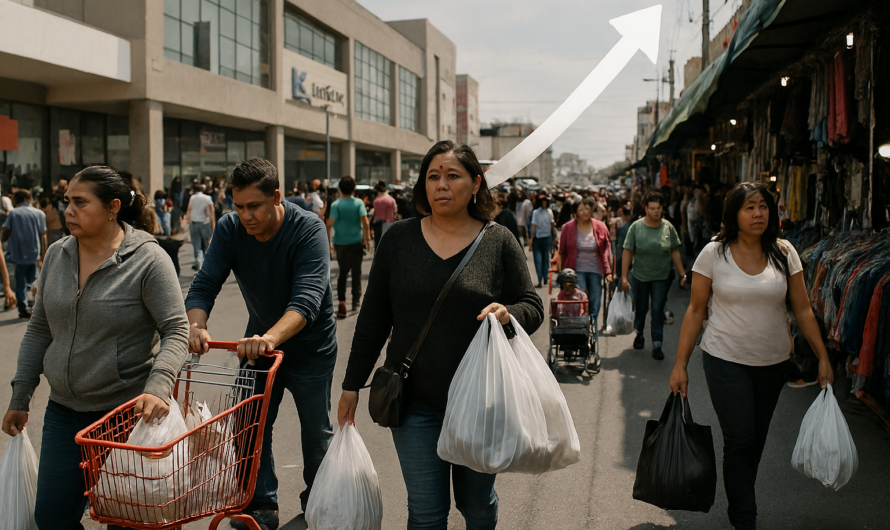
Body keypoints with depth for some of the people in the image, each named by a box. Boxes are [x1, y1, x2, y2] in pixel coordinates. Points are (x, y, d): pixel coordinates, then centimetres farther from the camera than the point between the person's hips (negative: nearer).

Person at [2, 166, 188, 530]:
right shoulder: (57, 255, 4)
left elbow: (176, 331, -15)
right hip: (63, 411, 6)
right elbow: (39, 330, 12)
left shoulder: (148, 260, -14)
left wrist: (157, 388, -30)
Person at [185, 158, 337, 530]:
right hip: (259, 341, 4)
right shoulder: (230, 228, -13)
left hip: (310, 345, -3)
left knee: (317, 433, 9)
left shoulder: (308, 229, -26)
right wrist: (196, 325, -40)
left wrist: (271, 337, -55)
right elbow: (205, 283, -18)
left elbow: (308, 298, -38)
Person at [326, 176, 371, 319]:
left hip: (340, 243, 0)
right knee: (356, 272, 14)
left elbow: (329, 224, -15)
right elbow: (365, 223, -12)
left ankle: (341, 300, -4)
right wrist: (367, 239, -3)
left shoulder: (336, 204, -6)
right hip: (357, 242, 0)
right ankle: (356, 300, 21)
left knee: (343, 272, 11)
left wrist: (329, 242, -8)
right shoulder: (359, 203, -4)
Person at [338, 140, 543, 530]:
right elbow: (373, 317, 5)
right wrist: (353, 383, 7)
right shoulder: (399, 238, 1)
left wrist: (507, 314, -23)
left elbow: (532, 308, 0)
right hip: (416, 403, 1)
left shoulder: (499, 241, -2)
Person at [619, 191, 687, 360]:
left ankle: (657, 345, 4)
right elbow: (627, 252, -6)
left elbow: (675, 252, 5)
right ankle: (639, 335, 38)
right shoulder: (636, 227, -7)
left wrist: (682, 274, 4)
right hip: (640, 276, 0)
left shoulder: (668, 227, -2)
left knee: (658, 310, -3)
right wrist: (624, 277, -10)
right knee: (641, 308, 13)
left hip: (661, 277, 0)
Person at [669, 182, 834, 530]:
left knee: (757, 439, 12)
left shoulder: (784, 253, 0)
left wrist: (823, 357, 2)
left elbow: (803, 310, 5)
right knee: (739, 440, -4)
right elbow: (696, 310, -4)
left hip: (773, 361, 3)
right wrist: (680, 364, -5)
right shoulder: (714, 254, -6)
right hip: (726, 360, -3)